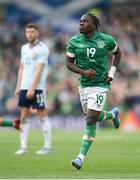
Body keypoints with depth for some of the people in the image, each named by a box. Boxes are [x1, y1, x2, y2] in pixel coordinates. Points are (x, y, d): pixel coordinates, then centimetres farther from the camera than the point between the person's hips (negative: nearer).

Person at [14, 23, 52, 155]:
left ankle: (47, 146, 3)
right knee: (23, 116, 3)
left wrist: (32, 88, -20)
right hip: (24, 87, 7)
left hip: (37, 88, -7)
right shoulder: (24, 48, 15)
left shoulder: (42, 49, -7)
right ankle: (23, 147, 4)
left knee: (42, 115, -2)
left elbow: (39, 70, -14)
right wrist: (18, 87, 13)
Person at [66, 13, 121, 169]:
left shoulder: (106, 40, -6)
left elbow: (117, 53, 12)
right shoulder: (74, 42, -3)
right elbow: (69, 63, 1)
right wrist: (83, 72, -17)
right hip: (84, 84, 4)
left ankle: (81, 157, -11)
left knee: (91, 120, -13)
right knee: (94, 117, 17)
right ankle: (113, 114, 53)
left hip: (100, 85, -4)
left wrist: (112, 71, 0)